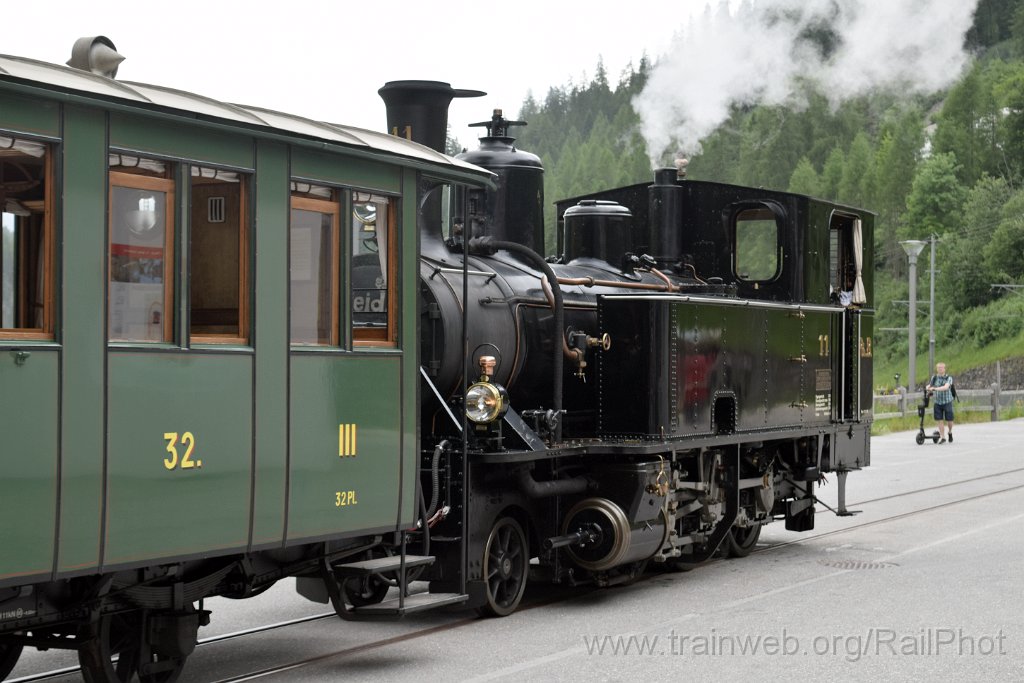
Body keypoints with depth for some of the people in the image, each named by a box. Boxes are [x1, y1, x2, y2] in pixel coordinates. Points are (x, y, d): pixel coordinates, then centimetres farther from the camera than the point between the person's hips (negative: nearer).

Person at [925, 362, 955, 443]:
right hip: (937, 402, 2)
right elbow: (929, 386, 1)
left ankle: (950, 433, 32)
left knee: (949, 420, 2)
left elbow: (946, 387, -24)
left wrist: (936, 389, -37)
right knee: (940, 420, -3)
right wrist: (927, 388, -24)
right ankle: (942, 437, 6)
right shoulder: (934, 377, 3)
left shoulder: (949, 378, -9)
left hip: (947, 401, -2)